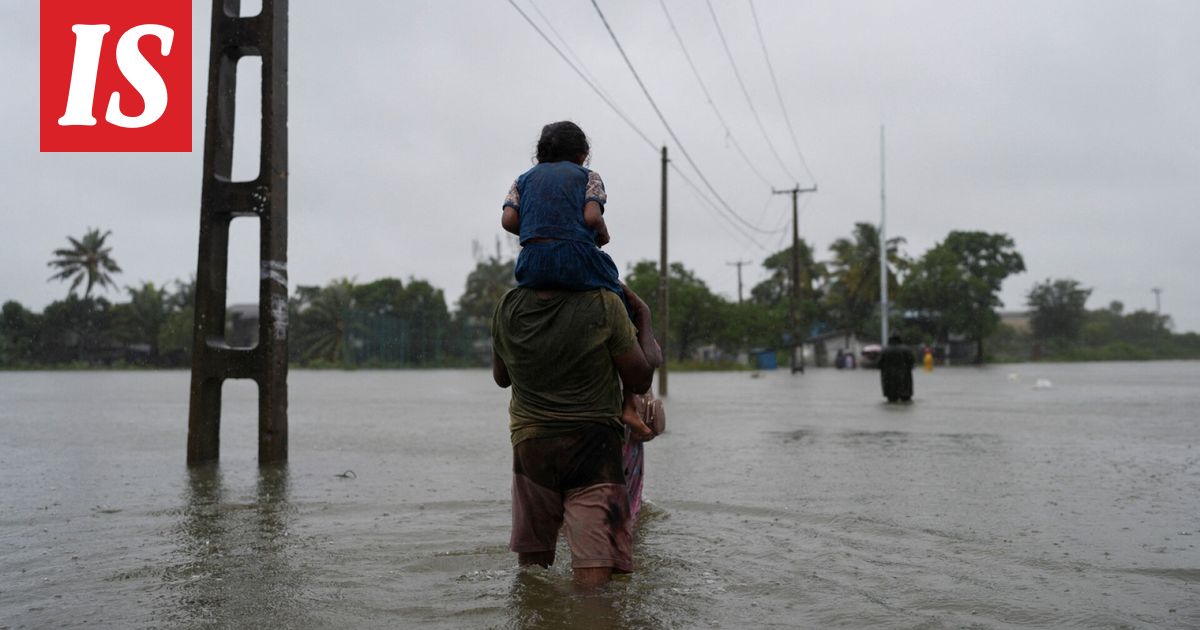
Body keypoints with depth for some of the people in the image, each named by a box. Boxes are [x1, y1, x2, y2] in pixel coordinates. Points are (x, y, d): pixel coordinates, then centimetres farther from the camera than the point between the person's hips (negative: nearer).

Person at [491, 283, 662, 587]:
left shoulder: (507, 307, -1)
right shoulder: (604, 305, -13)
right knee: (595, 580, -9)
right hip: (593, 444, -4)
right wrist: (644, 319, 10)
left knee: (531, 569, 19)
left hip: (529, 445, 4)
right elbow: (640, 381, -2)